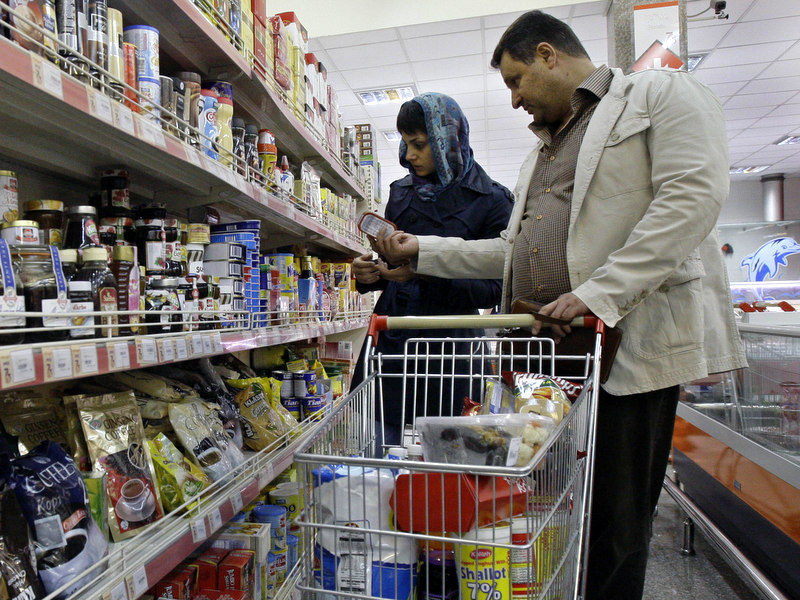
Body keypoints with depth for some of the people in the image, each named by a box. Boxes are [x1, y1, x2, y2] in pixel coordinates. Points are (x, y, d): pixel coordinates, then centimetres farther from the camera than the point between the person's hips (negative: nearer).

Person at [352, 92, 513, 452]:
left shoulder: (490, 201, -2)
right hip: (389, 339, 4)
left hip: (448, 345, -4)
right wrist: (370, 275, -1)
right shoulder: (401, 192, 14)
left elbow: (492, 290, -8)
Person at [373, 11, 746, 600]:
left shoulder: (663, 94, 6)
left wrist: (598, 293, -20)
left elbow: (694, 195, -11)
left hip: (627, 341, -6)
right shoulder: (543, 149, 27)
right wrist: (423, 250, 17)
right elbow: (512, 248, 24)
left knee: (612, 525, 1)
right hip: (544, 345, 7)